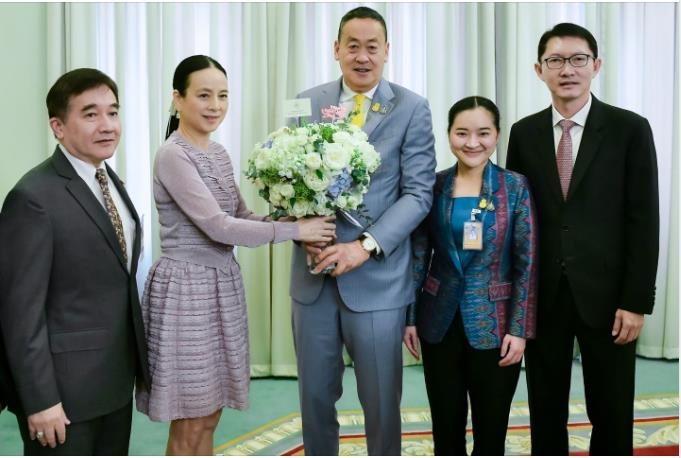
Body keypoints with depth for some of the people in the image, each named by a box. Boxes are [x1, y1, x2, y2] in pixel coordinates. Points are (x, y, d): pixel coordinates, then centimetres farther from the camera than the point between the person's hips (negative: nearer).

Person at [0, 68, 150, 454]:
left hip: (115, 380, 8)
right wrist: (40, 400, -18)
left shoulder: (112, 182, 9)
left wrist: (138, 360, 12)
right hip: (64, 386, -8)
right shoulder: (34, 197, -18)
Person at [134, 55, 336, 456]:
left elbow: (241, 216, 9)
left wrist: (300, 221, -8)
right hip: (187, 289, -8)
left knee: (209, 416, 16)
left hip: (223, 286, 8)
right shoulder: (173, 155, -15)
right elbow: (218, 227, -21)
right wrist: (295, 230, -17)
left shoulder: (218, 152, 11)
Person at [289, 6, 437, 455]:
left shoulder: (412, 108, -2)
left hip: (378, 278, -2)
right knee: (315, 396, 13)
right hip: (313, 275, 3)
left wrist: (365, 246, -18)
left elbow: (418, 193, -7)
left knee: (381, 401, 9)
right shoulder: (308, 103, 7)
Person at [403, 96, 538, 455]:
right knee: (445, 426, 13)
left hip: (494, 324, -1)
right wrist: (409, 317, 2)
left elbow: (527, 263, -5)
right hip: (439, 322, 2)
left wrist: (519, 329, -10)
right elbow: (418, 257, 4)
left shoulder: (516, 187, -4)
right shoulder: (433, 186, 0)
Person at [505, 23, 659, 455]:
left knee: (612, 414, 10)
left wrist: (636, 301, -10)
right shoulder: (524, 133, 5)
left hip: (606, 294, -2)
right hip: (542, 295, 2)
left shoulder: (630, 129, -3)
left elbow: (644, 221, -5)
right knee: (546, 410, 13)